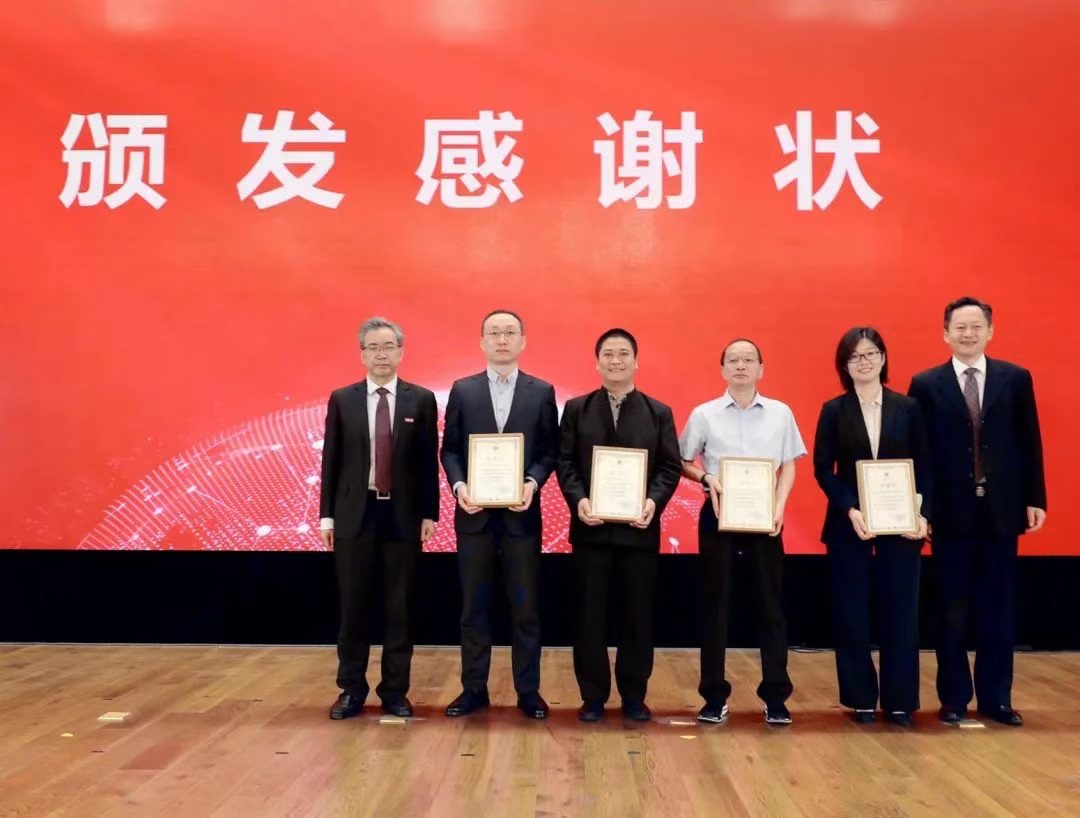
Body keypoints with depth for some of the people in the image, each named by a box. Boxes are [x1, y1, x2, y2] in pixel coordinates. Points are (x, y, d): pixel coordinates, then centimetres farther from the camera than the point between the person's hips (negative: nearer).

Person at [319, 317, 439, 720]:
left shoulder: (421, 400, 2)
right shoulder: (342, 399, 5)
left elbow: (429, 461, 2)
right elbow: (331, 461, 5)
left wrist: (429, 513, -3)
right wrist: (326, 515, 0)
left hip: (403, 516, 0)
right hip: (354, 514, 1)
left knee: (399, 608, 5)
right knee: (353, 607, 7)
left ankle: (395, 691, 16)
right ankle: (352, 689, 19)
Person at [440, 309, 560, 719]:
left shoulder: (542, 392, 4)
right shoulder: (463, 390, 6)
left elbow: (550, 451, 2)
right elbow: (449, 449, 5)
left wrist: (533, 483, -15)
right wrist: (459, 485, -12)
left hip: (521, 512, -1)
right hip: (474, 512, 1)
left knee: (525, 606, 5)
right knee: (474, 606, 8)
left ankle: (528, 690, 16)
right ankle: (474, 688, 18)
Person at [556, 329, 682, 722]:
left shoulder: (659, 412, 8)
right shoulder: (576, 409, 7)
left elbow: (670, 467, 2)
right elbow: (565, 462, 1)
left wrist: (653, 501, -16)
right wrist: (578, 500, -15)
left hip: (639, 527, 0)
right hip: (591, 526, 0)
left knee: (638, 614, 7)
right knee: (590, 614, 4)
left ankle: (634, 696, 19)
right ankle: (593, 696, 15)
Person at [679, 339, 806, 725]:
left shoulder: (781, 413, 3)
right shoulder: (704, 414, 0)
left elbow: (788, 466, 6)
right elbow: (683, 463, 5)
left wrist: (779, 507, -7)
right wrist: (707, 479, -14)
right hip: (717, 514, -1)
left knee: (770, 602, 3)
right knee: (715, 602, 4)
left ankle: (775, 696, 13)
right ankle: (715, 695, 12)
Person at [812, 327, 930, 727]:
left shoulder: (908, 408, 5)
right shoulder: (834, 411, 1)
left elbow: (923, 467, 4)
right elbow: (822, 469, -3)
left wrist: (922, 514, -10)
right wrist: (850, 510, -16)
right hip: (848, 524, -1)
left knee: (900, 611, 4)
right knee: (852, 613, 4)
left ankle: (900, 701, 15)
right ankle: (861, 699, 16)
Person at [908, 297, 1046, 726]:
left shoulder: (1016, 378, 5)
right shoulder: (926, 384, 0)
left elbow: (1029, 443, 6)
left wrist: (1035, 499, 2)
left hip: (1001, 511, 2)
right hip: (950, 513, -1)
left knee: (999, 609, 8)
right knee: (953, 611, 7)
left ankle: (995, 698, 19)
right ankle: (954, 698, 18)